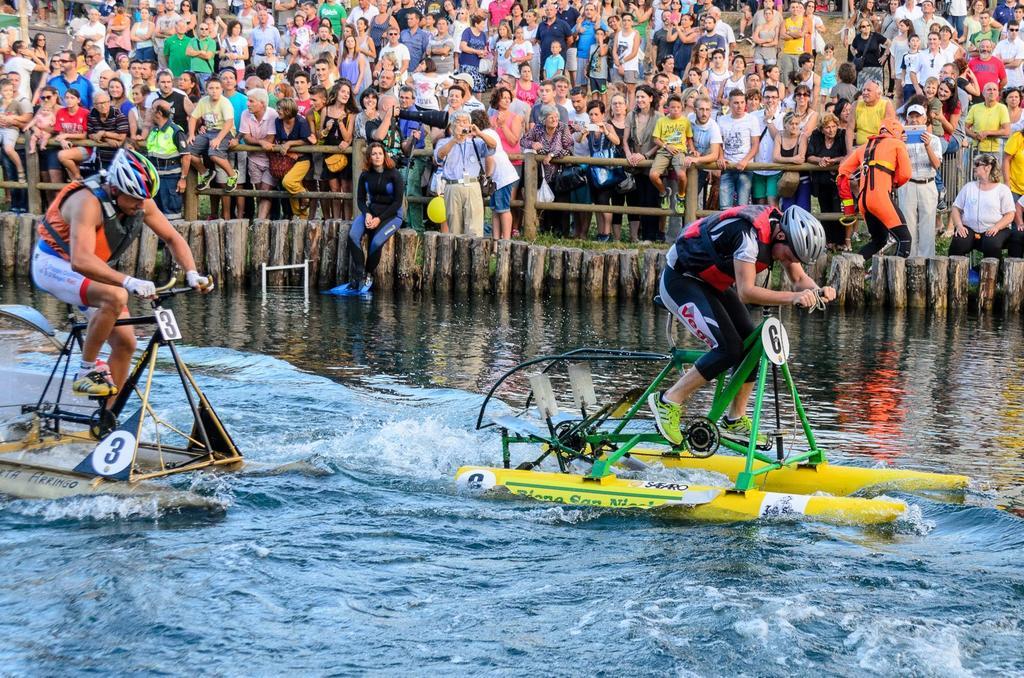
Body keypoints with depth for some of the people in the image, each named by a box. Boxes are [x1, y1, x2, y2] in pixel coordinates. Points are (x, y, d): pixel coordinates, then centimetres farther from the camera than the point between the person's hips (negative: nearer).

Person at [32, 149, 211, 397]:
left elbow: (173, 238, 0)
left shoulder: (141, 203, -12)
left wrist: (192, 273, -17)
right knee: (115, 297, -33)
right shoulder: (88, 202, -34)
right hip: (54, 264, -7)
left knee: (125, 343, -2)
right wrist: (128, 282, -55)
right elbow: (81, 261, -45)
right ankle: (86, 373, -20)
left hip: (93, 272, 8)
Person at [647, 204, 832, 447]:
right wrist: (792, 297, -46)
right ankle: (668, 402, -11)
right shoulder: (749, 233, -33)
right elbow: (746, 292, -37)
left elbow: (800, 279, 0)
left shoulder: (782, 228, -6)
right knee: (729, 349, -19)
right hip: (680, 281, -9)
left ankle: (735, 421, 9)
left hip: (712, 283, 9)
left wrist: (817, 291, -22)